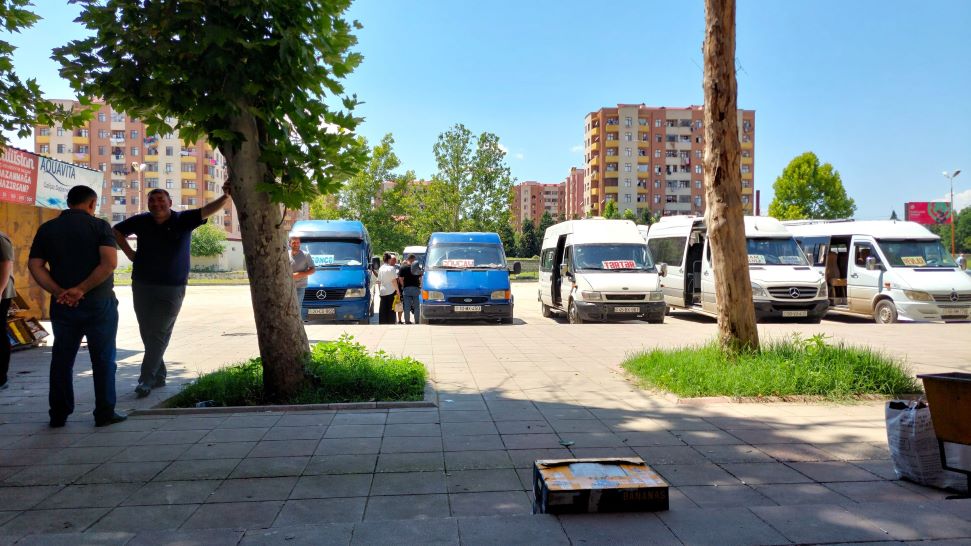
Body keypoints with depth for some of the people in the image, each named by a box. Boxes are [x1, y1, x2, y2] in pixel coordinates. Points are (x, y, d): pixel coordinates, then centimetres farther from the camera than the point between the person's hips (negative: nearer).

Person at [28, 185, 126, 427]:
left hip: (62, 306, 3)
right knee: (103, 359, 6)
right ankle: (104, 413, 10)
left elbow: (35, 265, -1)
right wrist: (81, 289, -16)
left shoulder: (46, 229, 7)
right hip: (99, 303, -3)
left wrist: (59, 292, -10)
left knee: (62, 359, 13)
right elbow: (109, 262, -18)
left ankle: (58, 414, 18)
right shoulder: (99, 226, -5)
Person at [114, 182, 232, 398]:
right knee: (147, 333, 9)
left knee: (159, 334, -5)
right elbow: (117, 231, 19)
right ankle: (159, 375, 22)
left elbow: (208, 210, -19)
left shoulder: (183, 220, -5)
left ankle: (146, 379, -1)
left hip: (172, 289, -3)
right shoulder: (141, 221, 2)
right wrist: (130, 254, 8)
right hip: (142, 285, 3)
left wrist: (225, 197, -37)